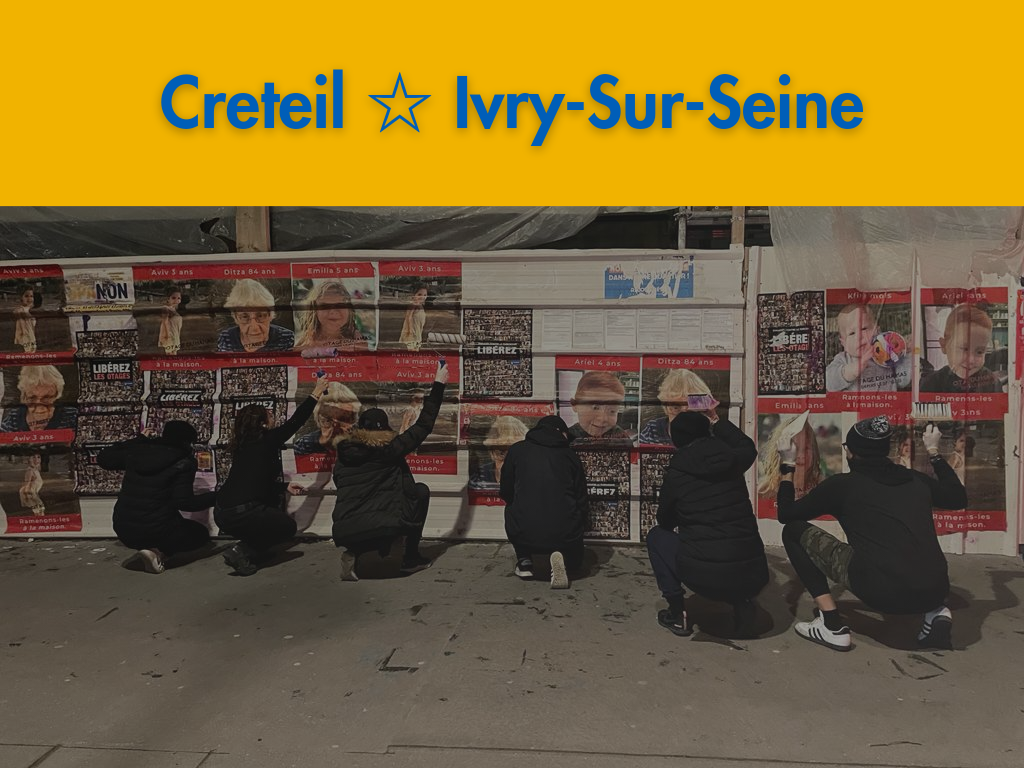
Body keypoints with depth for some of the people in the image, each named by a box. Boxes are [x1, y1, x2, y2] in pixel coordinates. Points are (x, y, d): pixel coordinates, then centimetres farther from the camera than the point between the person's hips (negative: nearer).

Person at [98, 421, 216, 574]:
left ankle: (149, 550, 6)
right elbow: (183, 502, -17)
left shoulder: (137, 449, 4)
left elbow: (103, 458, 19)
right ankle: (159, 554, -7)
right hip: (157, 531, -7)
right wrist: (214, 497, -5)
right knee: (201, 533, 19)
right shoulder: (184, 463, -12)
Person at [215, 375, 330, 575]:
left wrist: (285, 486, 25)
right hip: (242, 515, -8)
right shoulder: (266, 440, -4)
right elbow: (295, 421, 5)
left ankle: (256, 548, 19)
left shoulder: (243, 445, 17)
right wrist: (316, 393, 13)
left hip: (222, 514, 8)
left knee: (273, 499, 28)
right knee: (288, 526, 15)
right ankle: (243, 553, 0)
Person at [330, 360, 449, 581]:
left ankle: (354, 553, 11)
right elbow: (423, 425, 6)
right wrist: (438, 385, 14)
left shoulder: (343, 453, 13)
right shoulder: (387, 449, -1)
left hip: (343, 532, 6)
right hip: (383, 527, -6)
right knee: (420, 491, 18)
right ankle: (411, 558, 22)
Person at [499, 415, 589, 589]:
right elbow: (582, 499, 12)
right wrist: (579, 529, 29)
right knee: (572, 561, 33)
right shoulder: (570, 455, 10)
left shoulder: (517, 450, 8)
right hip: (565, 535, 0)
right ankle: (559, 555, -2)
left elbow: (506, 494, 17)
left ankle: (524, 561, 21)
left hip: (524, 536, 0)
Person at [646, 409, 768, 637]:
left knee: (657, 536, 23)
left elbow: (665, 522, 18)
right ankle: (743, 605, 15)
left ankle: (678, 614, 18)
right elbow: (748, 447, 32)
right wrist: (716, 421, 38)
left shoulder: (675, 474, 0)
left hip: (703, 576, -3)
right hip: (752, 576, 4)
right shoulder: (732, 462, 5)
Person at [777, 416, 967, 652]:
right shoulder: (915, 480, 16)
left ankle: (832, 625, 5)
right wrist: (933, 452, 44)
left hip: (881, 592, -5)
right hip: (935, 593, 6)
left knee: (794, 531, 10)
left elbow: (786, 514, 14)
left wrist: (787, 465, 28)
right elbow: (959, 498, 36)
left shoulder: (843, 484, 5)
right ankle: (935, 611, 14)